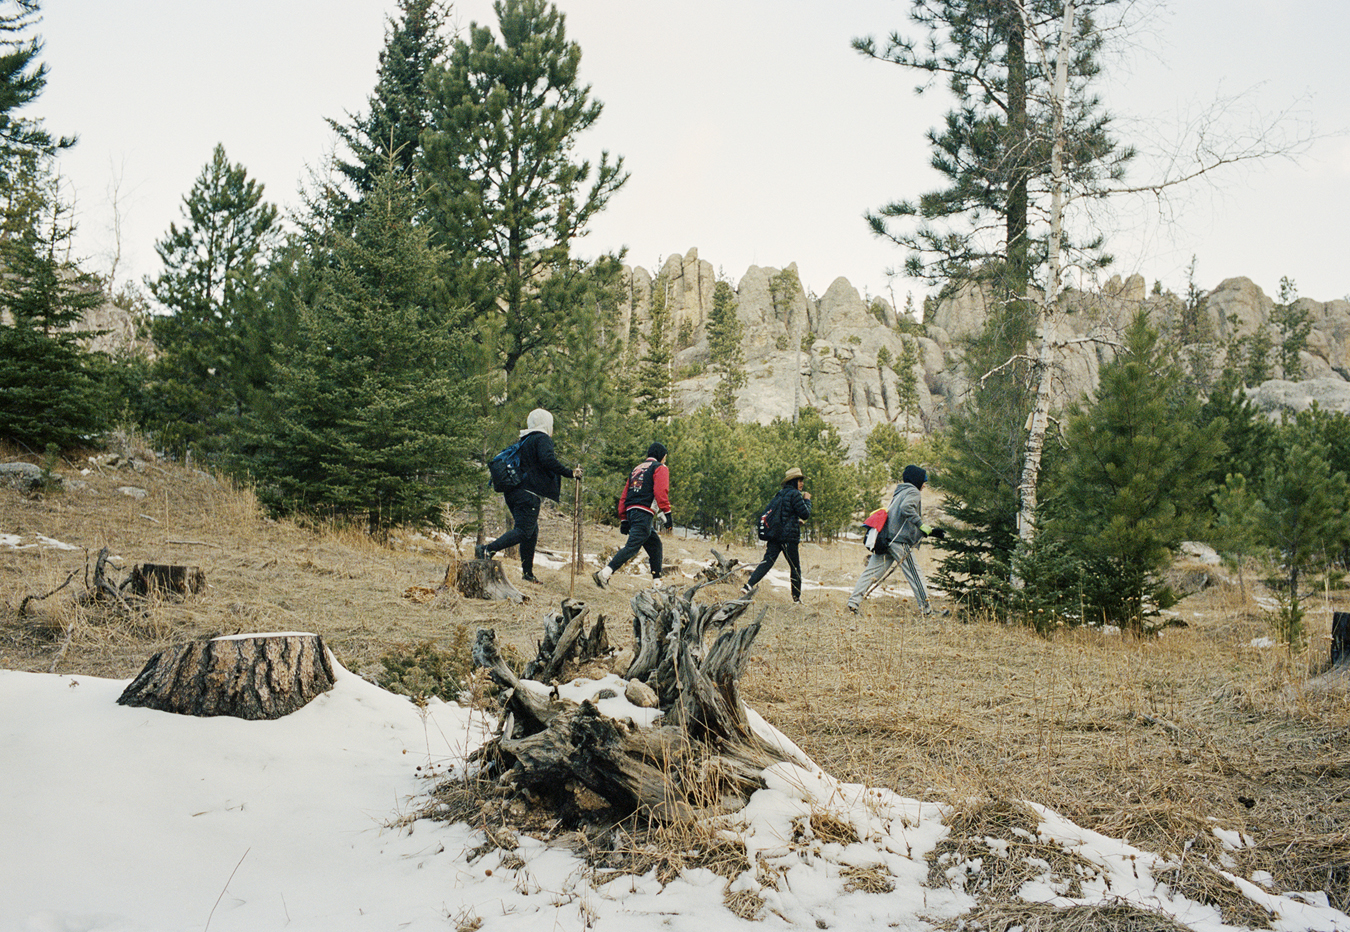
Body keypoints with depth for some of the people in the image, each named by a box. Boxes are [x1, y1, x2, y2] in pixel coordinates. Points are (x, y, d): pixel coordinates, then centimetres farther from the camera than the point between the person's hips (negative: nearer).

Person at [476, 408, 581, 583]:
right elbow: (548, 461, -22)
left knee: (532, 531, 15)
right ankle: (487, 549, -25)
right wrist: (570, 472, -18)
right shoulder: (542, 439, -5)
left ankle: (527, 572, 16)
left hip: (513, 492, 10)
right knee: (523, 531, -12)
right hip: (528, 493, -10)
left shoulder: (525, 440, 21)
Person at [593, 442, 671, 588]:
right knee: (632, 546, -14)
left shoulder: (637, 468, 26)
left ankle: (657, 582, 16)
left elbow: (624, 496, 22)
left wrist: (623, 520, 22)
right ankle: (604, 573, -26)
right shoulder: (660, 468, 4)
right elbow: (661, 492, -13)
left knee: (655, 544, 17)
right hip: (644, 513, -9)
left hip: (630, 511, 9)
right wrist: (667, 513, -15)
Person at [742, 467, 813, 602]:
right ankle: (797, 597, 13)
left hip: (775, 534, 7)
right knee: (795, 567, 6)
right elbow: (805, 514, -9)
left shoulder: (779, 494, 18)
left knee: (767, 562, -1)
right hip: (789, 536, -7)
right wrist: (807, 500, 7)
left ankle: (749, 585, -19)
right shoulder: (794, 494, -8)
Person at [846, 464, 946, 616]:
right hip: (900, 541, -8)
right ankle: (926, 609, 5)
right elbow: (906, 509, -23)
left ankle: (853, 602, -2)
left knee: (872, 571, 4)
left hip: (885, 539, 8)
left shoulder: (899, 492, 24)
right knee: (914, 574, 0)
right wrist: (926, 529, -22)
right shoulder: (913, 492, -3)